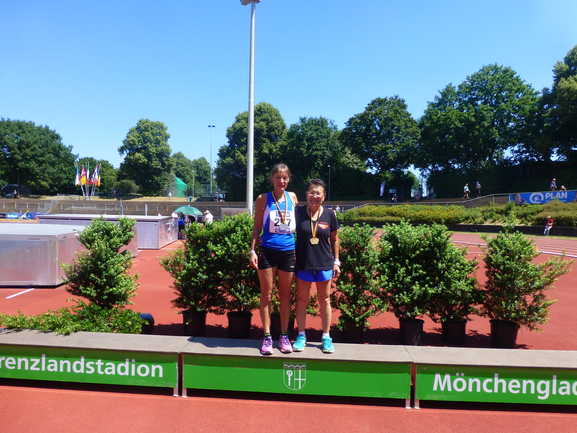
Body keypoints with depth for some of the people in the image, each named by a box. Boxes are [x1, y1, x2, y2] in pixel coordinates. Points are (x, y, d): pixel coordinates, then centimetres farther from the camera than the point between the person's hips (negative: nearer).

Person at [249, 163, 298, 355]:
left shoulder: (292, 197, 9)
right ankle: (267, 337, 13)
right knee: (266, 295, 3)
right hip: (267, 251, -2)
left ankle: (284, 336, 22)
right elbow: (257, 226, 3)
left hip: (289, 251, 3)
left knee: (285, 296, 10)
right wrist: (252, 250, -6)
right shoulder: (263, 199, 1)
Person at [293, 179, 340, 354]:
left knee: (324, 300, 11)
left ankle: (326, 337, 25)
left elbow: (334, 239, 7)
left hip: (324, 264, 1)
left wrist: (336, 261, 6)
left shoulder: (329, 215, -2)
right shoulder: (298, 212, -4)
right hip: (303, 264, 0)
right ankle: (301, 336, 25)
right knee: (302, 300, 10)